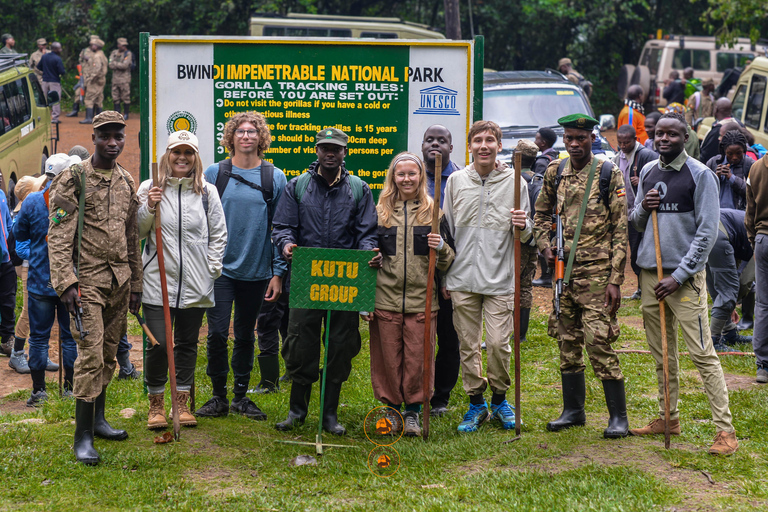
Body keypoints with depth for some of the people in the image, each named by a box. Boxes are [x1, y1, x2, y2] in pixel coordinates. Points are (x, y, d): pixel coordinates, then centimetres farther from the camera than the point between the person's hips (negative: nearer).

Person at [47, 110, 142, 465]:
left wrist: (135, 284, 16)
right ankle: (83, 436, -6)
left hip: (120, 281, 6)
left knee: (109, 354, 12)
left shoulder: (127, 183, 13)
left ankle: (97, 419, 27)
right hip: (88, 278, -6)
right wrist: (66, 281, -19)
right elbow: (58, 235, -11)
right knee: (91, 354, -10)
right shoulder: (73, 179, -6)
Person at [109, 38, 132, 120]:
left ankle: (126, 114, 3)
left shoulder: (128, 54, -3)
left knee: (125, 97, -5)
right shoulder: (114, 53, 11)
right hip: (115, 78, 5)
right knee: (115, 98, 5)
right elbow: (110, 65, 2)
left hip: (125, 79, -5)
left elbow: (125, 65, -15)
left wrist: (115, 63, -5)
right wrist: (120, 65, -11)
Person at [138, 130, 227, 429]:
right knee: (158, 344, -5)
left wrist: (212, 268, 2)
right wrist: (149, 208, -11)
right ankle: (156, 406, 12)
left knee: (188, 344, 10)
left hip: (195, 284, 2)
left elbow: (219, 234, 11)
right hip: (158, 280, -2)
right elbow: (136, 233, 5)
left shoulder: (207, 192, 6)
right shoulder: (149, 188, 2)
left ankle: (182, 404, 23)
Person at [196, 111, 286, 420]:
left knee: (246, 335, 11)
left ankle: (241, 396, 23)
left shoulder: (275, 178, 2)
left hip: (256, 271, 1)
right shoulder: (214, 174, 1)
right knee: (217, 334, -6)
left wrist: (278, 272, 0)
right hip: (220, 268, -1)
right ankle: (219, 397, 8)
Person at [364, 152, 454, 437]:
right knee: (388, 359, 4)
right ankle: (392, 409, 19)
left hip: (422, 301, -1)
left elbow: (447, 263, 10)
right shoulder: (380, 211, 8)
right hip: (385, 299, 1)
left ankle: (413, 411, 16)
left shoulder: (433, 212, 7)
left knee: (418, 359, 1)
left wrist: (441, 248, -14)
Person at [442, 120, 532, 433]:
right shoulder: (456, 181, 7)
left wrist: (522, 226, -16)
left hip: (500, 280, -2)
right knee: (468, 345, 5)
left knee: (498, 344, -5)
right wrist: (445, 274, 9)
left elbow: (526, 236, 7)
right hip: (463, 278, 2)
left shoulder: (515, 182, 3)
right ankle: (476, 404, 18)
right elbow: (446, 230, 13)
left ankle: (500, 400, 17)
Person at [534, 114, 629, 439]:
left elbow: (620, 230, -6)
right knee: (567, 342, 11)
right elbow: (541, 213, 23)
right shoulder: (555, 172, 9)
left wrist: (615, 279, -11)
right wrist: (545, 245, 4)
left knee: (598, 342, -9)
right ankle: (573, 409, 24)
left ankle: (619, 416, 0)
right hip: (564, 269, 5)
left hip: (596, 269, -5)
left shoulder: (609, 174, -4)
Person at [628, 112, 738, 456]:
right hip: (650, 272, 6)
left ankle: (725, 428, -7)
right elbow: (635, 223, 19)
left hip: (685, 276, -6)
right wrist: (643, 208, -5)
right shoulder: (648, 172, 12)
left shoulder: (700, 175, -6)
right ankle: (668, 418, 23)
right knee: (662, 353, 12)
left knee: (702, 353, -9)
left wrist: (679, 276, -14)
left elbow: (707, 231, -9)